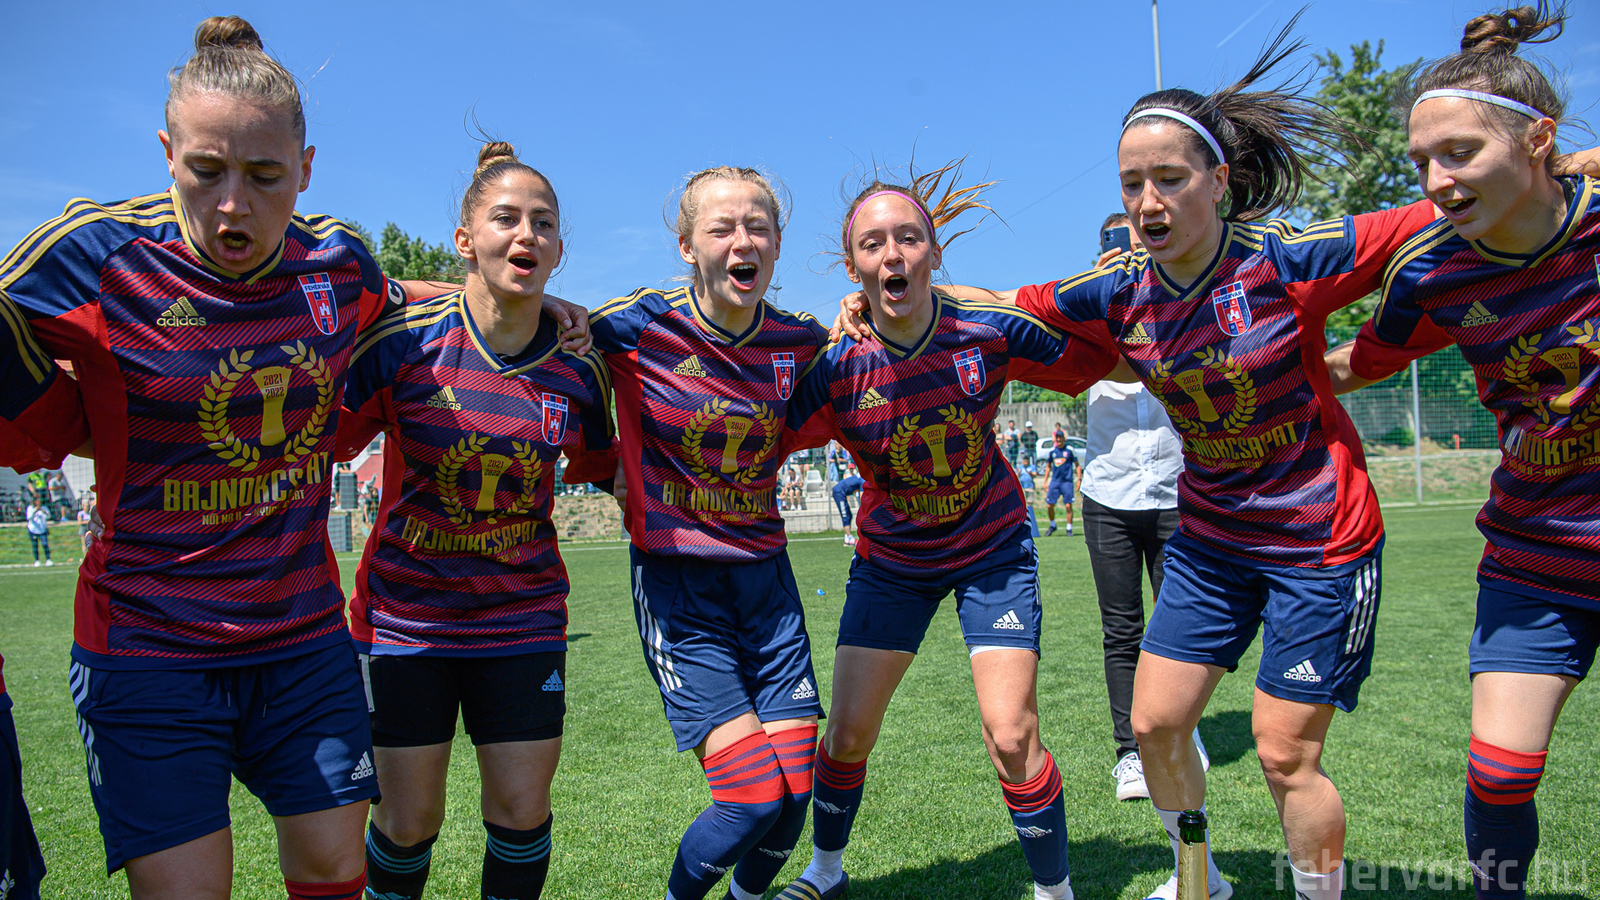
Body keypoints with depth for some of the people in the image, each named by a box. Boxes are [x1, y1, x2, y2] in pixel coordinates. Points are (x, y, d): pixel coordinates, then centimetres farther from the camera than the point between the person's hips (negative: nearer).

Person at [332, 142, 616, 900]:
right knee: (409, 819, 7)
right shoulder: (403, 341, -12)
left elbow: (601, 469, 13)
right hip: (405, 613, -1)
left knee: (522, 810, 4)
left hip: (522, 617, 2)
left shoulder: (579, 366, -4)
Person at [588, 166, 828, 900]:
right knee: (753, 796, -11)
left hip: (765, 576, 4)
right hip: (676, 582, -4)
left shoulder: (800, 342, 1)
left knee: (795, 794, 2)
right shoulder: (643, 326, -11)